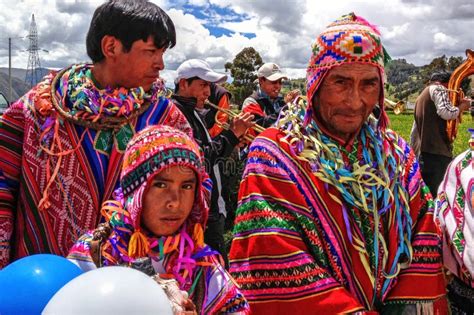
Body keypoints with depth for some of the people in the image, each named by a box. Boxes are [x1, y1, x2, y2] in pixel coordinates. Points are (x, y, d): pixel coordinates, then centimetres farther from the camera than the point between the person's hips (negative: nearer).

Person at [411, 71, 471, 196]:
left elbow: (414, 132, 28)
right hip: (437, 153, -9)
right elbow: (446, 113, -17)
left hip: (422, 154, 9)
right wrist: (462, 106, 1)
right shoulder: (438, 89, 1)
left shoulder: (421, 96, 27)